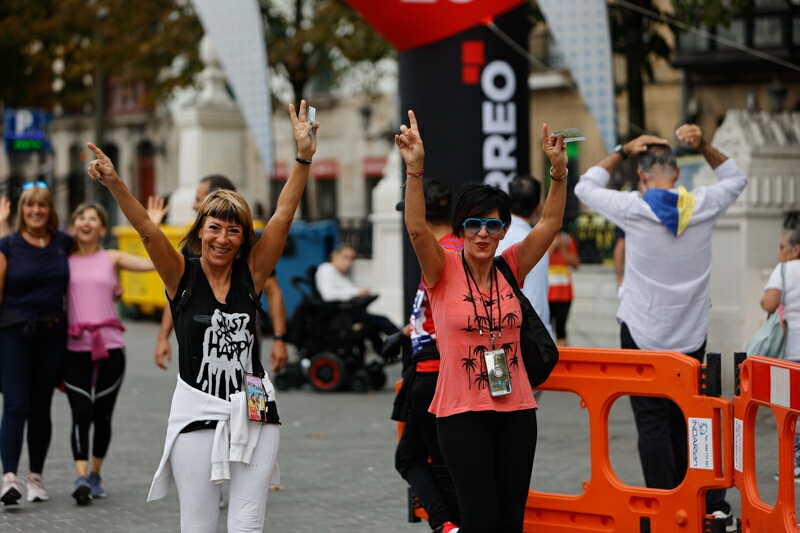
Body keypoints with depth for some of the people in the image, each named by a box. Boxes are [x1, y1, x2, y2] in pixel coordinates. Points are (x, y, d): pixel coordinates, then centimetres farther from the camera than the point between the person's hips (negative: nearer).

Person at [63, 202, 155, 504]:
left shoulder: (113, 259, 9)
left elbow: (155, 262, -2)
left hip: (109, 346, 1)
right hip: (75, 347, -1)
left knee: (102, 415, 6)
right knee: (81, 414, -12)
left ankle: (95, 475, 21)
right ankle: (81, 478, -15)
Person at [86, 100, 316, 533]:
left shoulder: (251, 273, 3)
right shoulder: (182, 275, 0)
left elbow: (283, 216, -4)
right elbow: (146, 230, -14)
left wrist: (304, 158, -13)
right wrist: (114, 185, -29)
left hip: (252, 411, 1)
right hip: (197, 413, -1)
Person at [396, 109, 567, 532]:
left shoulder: (510, 268, 5)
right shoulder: (444, 271, -4)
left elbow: (549, 224, -2)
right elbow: (416, 228, -20)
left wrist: (559, 171, -16)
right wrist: (415, 170, -32)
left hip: (515, 408, 4)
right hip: (462, 412, -4)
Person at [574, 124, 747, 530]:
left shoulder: (633, 210, -11)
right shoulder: (702, 207, -3)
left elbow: (585, 187, 6)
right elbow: (735, 179, 18)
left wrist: (623, 151, 7)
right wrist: (704, 147, 5)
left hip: (643, 337, -4)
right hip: (691, 339, 4)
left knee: (653, 427, 0)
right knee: (685, 423, 14)